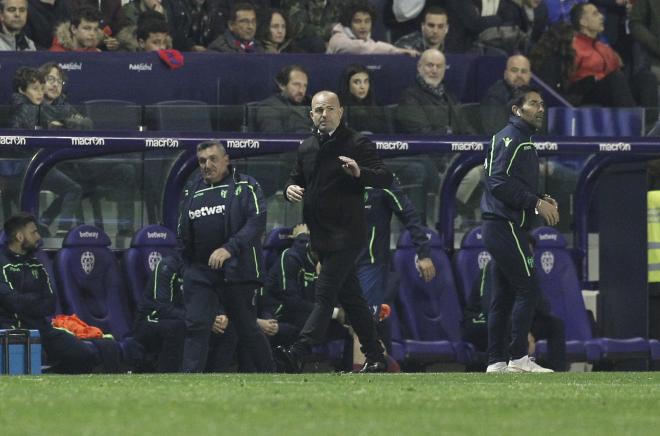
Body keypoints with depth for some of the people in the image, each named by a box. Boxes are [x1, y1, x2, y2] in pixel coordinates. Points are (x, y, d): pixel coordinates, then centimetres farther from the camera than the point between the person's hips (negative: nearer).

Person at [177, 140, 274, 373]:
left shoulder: (245, 186, 0)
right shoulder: (192, 191, 15)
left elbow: (257, 222, -13)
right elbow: (183, 233, 21)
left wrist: (229, 248, -24)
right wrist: (188, 263, 11)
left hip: (236, 271, -4)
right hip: (200, 272, 4)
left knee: (247, 329, 4)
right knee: (196, 326, -8)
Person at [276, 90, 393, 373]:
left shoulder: (357, 144, -7)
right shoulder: (306, 148, 15)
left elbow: (385, 178, -13)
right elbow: (296, 178, 26)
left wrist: (360, 172, -33)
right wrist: (290, 189, 1)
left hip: (346, 234, -8)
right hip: (322, 236, 8)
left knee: (325, 294, -15)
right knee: (350, 297, 12)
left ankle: (297, 354, -26)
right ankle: (375, 358, 20)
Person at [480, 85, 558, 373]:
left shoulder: (524, 141, 22)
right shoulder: (510, 138, -10)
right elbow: (500, 182, -21)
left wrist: (543, 200, 7)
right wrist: (537, 202, -20)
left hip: (502, 229, 11)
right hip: (505, 227, -11)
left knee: (504, 296, 10)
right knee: (527, 289, -11)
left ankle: (497, 361, 11)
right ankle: (518, 357, -12)